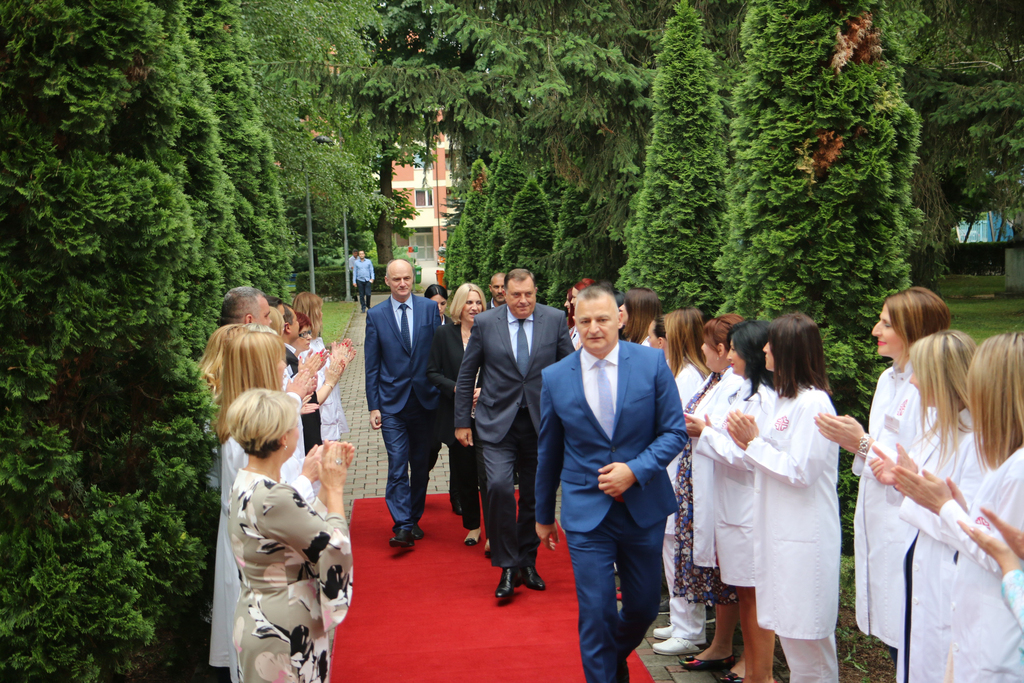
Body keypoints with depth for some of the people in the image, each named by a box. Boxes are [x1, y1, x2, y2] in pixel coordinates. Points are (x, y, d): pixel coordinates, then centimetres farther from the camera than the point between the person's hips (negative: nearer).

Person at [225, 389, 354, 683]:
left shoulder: (245, 482, 1)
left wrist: (327, 484, 3)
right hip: (283, 638, -9)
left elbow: (308, 525, 7)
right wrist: (335, 489, -9)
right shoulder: (272, 498, -29)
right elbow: (336, 548, -19)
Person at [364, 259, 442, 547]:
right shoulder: (375, 315, 1)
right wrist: (373, 406, -2)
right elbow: (372, 365, 2)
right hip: (392, 404, -1)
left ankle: (414, 519, 26)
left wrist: (441, 392, -2)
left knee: (421, 464, 11)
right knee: (397, 465, -8)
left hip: (425, 400, 2)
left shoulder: (430, 308, 2)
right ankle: (402, 526, -5)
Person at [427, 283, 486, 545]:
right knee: (463, 472, 8)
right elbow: (433, 372, 3)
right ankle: (472, 525, 24)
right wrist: (455, 388, -11)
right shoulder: (444, 334, 3)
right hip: (456, 417, 1)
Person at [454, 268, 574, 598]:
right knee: (498, 486, -18)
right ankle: (507, 567, -2)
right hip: (497, 422, -1)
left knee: (535, 495, 9)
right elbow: (466, 374, 5)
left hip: (542, 422, 1)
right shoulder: (485, 323, -1)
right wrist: (462, 421, 4)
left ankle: (527, 563, 28)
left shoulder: (555, 320, 0)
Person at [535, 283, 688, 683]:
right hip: (586, 514, -1)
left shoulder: (652, 364, -5)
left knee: (644, 606, 15)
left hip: (643, 507, 1)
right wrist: (544, 515, 14)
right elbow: (548, 452, 7)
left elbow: (674, 431, -3)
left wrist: (635, 470, -18)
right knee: (595, 612, -1)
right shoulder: (555, 378, -3)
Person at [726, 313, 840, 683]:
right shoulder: (786, 398, 12)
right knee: (788, 628, 18)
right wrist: (748, 441, -2)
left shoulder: (813, 404, -17)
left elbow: (800, 472, -20)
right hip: (781, 530, 10)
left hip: (803, 537, -10)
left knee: (804, 633, 1)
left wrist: (754, 442, -14)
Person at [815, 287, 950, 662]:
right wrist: (854, 442, 1)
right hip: (878, 527, 9)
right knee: (891, 636, 17)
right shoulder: (888, 379, 12)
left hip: (907, 530, -9)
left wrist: (863, 443, -17)